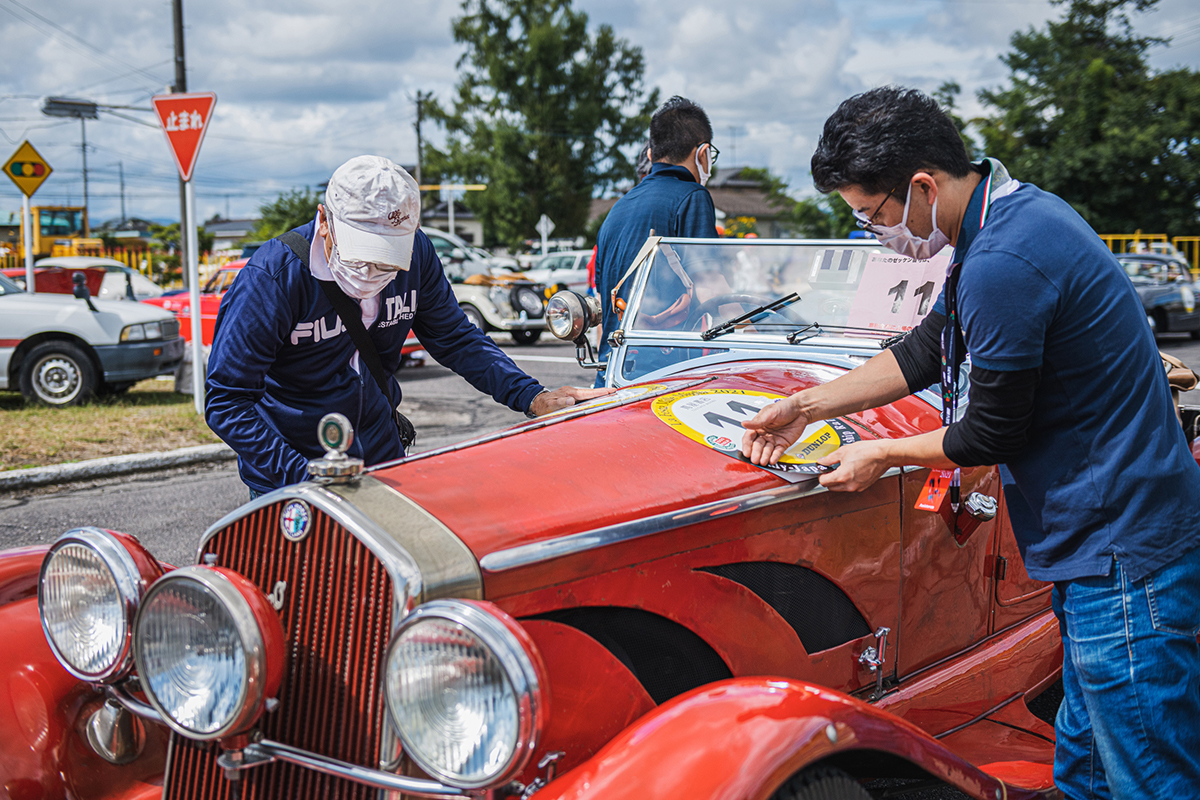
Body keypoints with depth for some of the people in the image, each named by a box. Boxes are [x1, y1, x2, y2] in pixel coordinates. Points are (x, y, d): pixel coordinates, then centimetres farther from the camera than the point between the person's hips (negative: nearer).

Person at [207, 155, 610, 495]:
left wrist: (532, 398, -10)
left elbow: (456, 339, 4)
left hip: (383, 462, 4)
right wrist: (305, 481, -31)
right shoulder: (272, 277, -23)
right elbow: (227, 402, -22)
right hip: (288, 475, -4)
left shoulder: (415, 254, -10)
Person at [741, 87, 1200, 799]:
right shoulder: (1012, 208, 9)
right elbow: (929, 352, 17)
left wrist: (880, 455, 0)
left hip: (1126, 557, -10)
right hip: (1103, 551, 10)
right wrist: (805, 407, 17)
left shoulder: (1001, 265, -24)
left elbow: (991, 435, -16)